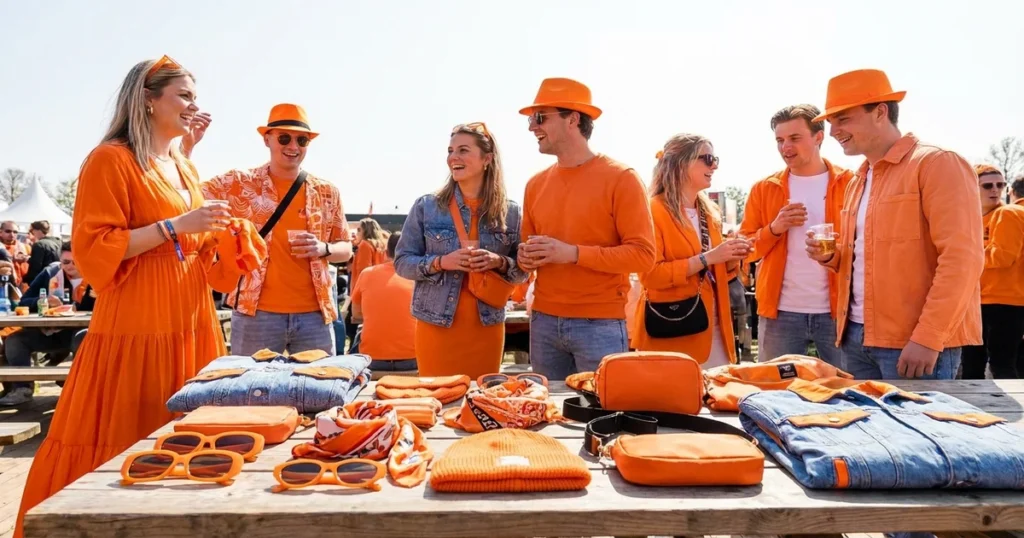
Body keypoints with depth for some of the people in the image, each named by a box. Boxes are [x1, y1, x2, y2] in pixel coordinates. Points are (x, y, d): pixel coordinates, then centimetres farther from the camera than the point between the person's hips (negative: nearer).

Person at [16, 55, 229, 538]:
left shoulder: (184, 168, 17)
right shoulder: (112, 159, -7)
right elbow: (93, 249, -14)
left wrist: (212, 234, 6)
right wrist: (175, 226, -19)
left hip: (189, 326, 7)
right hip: (138, 330, -7)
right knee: (125, 451, -2)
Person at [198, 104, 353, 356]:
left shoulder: (327, 192, 8)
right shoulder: (240, 184, 2)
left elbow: (346, 249, 13)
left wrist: (323, 248, -9)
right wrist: (187, 145, -13)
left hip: (314, 314, 2)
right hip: (256, 313, -2)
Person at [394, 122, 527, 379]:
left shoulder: (509, 211, 1)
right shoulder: (426, 206, -1)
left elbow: (523, 270, 6)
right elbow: (402, 262, 0)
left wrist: (500, 262, -15)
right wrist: (441, 263, -17)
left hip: (487, 327, 1)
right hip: (436, 325, -1)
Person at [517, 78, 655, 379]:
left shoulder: (620, 178, -8)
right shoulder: (536, 184, 10)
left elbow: (643, 255, -13)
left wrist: (573, 253, -21)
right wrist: (526, 258, -3)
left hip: (600, 324, -5)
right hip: (543, 321, 5)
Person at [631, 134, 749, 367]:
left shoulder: (709, 212, 13)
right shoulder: (654, 210, -11)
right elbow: (651, 275, -20)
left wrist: (731, 260, 0)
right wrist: (706, 258, -21)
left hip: (712, 326, 7)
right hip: (671, 329, -7)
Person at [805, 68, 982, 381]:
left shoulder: (937, 164, -8)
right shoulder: (857, 181, 17)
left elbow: (962, 258, -16)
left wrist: (927, 337, -21)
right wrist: (831, 256, 5)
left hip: (917, 342, -7)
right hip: (858, 336, 8)